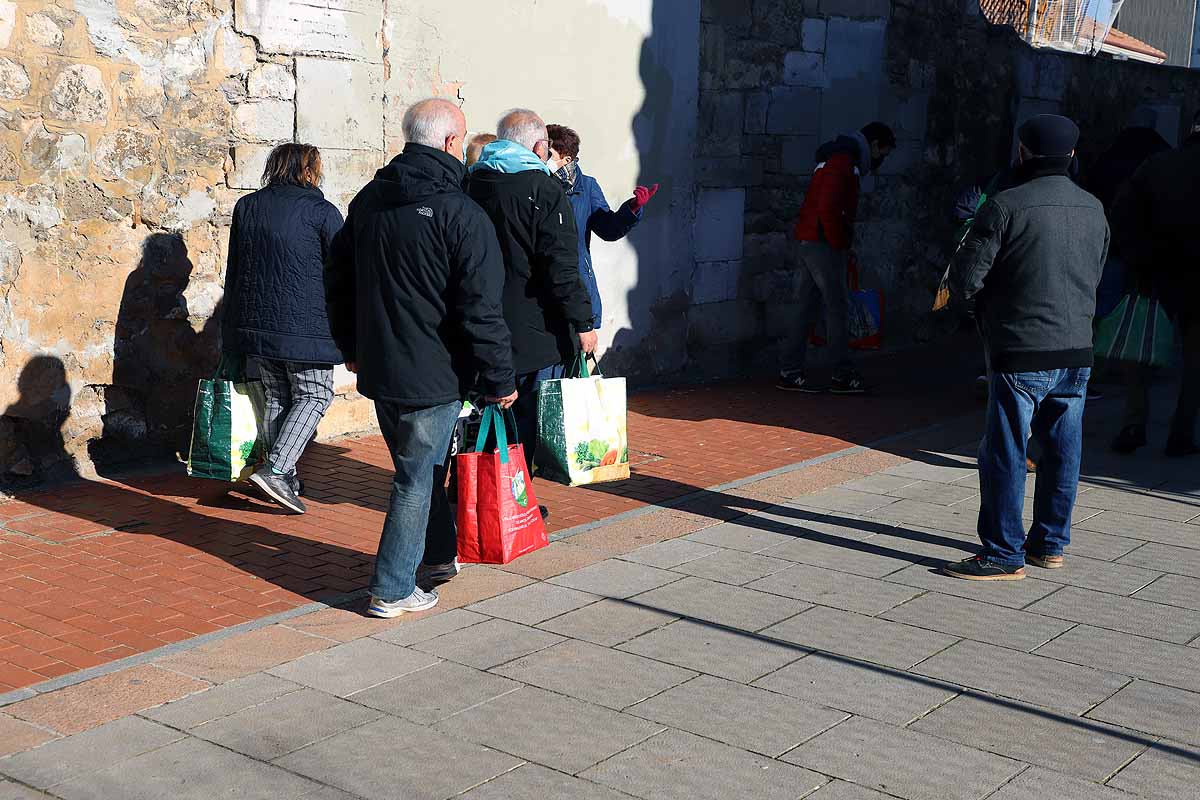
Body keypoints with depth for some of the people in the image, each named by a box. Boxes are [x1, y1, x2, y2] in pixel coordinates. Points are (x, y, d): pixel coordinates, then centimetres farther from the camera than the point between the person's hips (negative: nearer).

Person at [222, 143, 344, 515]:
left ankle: (282, 480, 17)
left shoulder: (246, 206, 11)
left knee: (277, 397, 16)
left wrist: (235, 326, 23)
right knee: (314, 396, 5)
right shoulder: (322, 212, -5)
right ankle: (275, 470, -10)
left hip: (255, 324, 6)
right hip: (305, 326, -6)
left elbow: (233, 269, 16)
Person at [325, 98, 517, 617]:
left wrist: (352, 347, 27)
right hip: (432, 375, -7)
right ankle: (392, 590, 8)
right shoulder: (459, 213, -16)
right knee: (418, 479, 3)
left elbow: (338, 278, 16)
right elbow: (480, 309, -18)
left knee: (417, 467, 23)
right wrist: (500, 379, -10)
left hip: (378, 369, 7)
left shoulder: (368, 200, 7)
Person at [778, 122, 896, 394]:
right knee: (838, 308, -4)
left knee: (806, 308, 8)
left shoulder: (839, 159, 21)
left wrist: (842, 245, 16)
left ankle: (790, 372, 9)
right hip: (825, 246, -10)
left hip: (809, 242, 10)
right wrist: (840, 244, -15)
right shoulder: (843, 162, -12)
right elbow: (827, 208, -23)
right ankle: (843, 376, 1)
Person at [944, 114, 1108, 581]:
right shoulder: (1094, 210, 7)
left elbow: (964, 282, -13)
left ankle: (1004, 555, 5)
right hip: (1077, 352, 7)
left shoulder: (1006, 207, -13)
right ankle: (1050, 543, 25)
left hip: (1023, 354, -7)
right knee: (1062, 451, 14)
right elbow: (1093, 279, 16)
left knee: (1005, 455, 1)